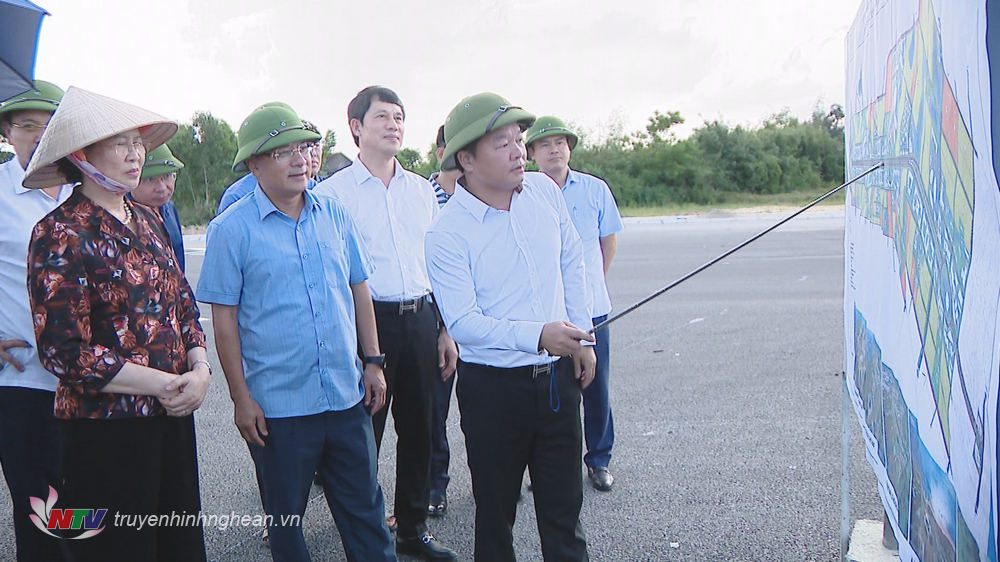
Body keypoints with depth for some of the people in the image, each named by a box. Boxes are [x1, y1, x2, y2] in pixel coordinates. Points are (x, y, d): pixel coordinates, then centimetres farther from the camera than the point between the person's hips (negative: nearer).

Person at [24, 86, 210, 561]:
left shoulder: (145, 222, 11)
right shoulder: (60, 234, -11)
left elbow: (183, 304, 14)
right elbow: (66, 352, -16)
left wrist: (199, 370, -4)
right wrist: (163, 384, -16)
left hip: (172, 415, 6)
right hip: (105, 429, -6)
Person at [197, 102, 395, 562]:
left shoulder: (334, 214, 5)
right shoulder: (231, 230, -6)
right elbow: (224, 319, -6)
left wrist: (373, 362, 7)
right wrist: (241, 398, -8)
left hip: (347, 397, 3)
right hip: (277, 405, -3)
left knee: (365, 510, 13)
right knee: (284, 520, 13)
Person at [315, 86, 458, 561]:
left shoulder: (421, 190, 12)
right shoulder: (333, 191, -3)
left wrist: (446, 329, 11)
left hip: (420, 320, 5)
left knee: (418, 430, 13)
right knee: (364, 434, 4)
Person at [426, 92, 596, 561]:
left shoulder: (544, 191, 0)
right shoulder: (446, 235, -15)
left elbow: (572, 265, 13)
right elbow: (463, 323, -20)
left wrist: (581, 339, 10)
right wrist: (536, 336, -32)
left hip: (558, 376, 4)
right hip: (492, 386, -4)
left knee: (563, 506, 15)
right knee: (495, 511, 12)